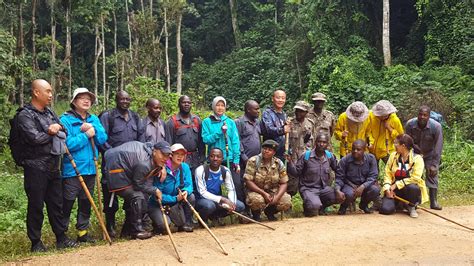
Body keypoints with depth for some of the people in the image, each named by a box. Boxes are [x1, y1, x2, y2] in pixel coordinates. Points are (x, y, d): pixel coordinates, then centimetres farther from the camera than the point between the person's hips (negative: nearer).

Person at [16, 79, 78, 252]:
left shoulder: (50, 113, 16)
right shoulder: (25, 115, -7)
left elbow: (65, 134, 11)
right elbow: (34, 137, -21)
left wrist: (57, 129, -10)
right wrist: (52, 133, -5)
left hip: (53, 167, 7)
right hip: (35, 168, -7)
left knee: (56, 204, 12)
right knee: (36, 206, 2)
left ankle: (61, 238, 21)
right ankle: (36, 242, 14)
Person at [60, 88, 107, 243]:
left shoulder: (94, 119, 10)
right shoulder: (66, 119, -8)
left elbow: (103, 139, 0)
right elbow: (68, 144, -19)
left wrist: (93, 129, -15)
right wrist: (87, 135, -16)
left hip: (90, 168, 6)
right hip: (72, 170, -6)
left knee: (86, 203, 15)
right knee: (67, 203, 1)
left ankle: (83, 232, 27)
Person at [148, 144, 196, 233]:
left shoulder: (185, 167, -5)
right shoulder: (162, 170, -21)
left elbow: (189, 185, -6)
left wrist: (186, 191, -30)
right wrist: (175, 198, -29)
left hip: (176, 203, 5)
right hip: (157, 204, -5)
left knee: (191, 197, -19)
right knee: (163, 224, -28)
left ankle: (186, 223, 0)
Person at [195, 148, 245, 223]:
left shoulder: (225, 171, -4)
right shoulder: (201, 170, -18)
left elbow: (231, 190, -3)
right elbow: (202, 192, -22)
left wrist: (231, 202, -25)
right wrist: (222, 199, -32)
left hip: (218, 200, 5)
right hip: (203, 200, -5)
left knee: (240, 206, -11)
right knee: (209, 205, -39)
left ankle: (216, 216, 9)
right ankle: (203, 219, -3)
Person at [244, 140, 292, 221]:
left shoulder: (279, 163, -3)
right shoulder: (253, 161, -13)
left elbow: (284, 183, -3)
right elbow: (248, 181, -17)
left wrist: (277, 197, -22)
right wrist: (263, 193, -25)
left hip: (273, 191, 3)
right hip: (256, 191, -3)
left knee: (286, 202, -23)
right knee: (257, 200, -38)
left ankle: (270, 211, 11)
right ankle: (256, 214, 1)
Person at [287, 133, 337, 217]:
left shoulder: (330, 156, 3)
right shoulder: (306, 156, -8)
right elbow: (296, 172, -6)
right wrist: (290, 162, -22)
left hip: (324, 188, 5)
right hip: (308, 188, -5)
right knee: (314, 205, -33)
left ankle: (320, 207, 9)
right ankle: (308, 207, 8)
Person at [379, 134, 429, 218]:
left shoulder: (417, 158, -9)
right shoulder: (393, 155, 5)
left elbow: (415, 178, -18)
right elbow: (388, 174, 3)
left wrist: (397, 184, -20)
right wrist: (387, 188, -13)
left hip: (410, 189, -2)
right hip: (394, 190, 3)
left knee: (412, 187, -39)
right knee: (386, 209, -24)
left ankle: (411, 207, -6)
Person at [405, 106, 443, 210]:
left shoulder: (436, 126, -26)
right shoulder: (410, 124, -23)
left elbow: (438, 147, -22)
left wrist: (434, 165, -22)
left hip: (430, 154, -1)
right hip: (414, 153, 1)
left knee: (432, 174, -6)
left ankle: (434, 202, 3)